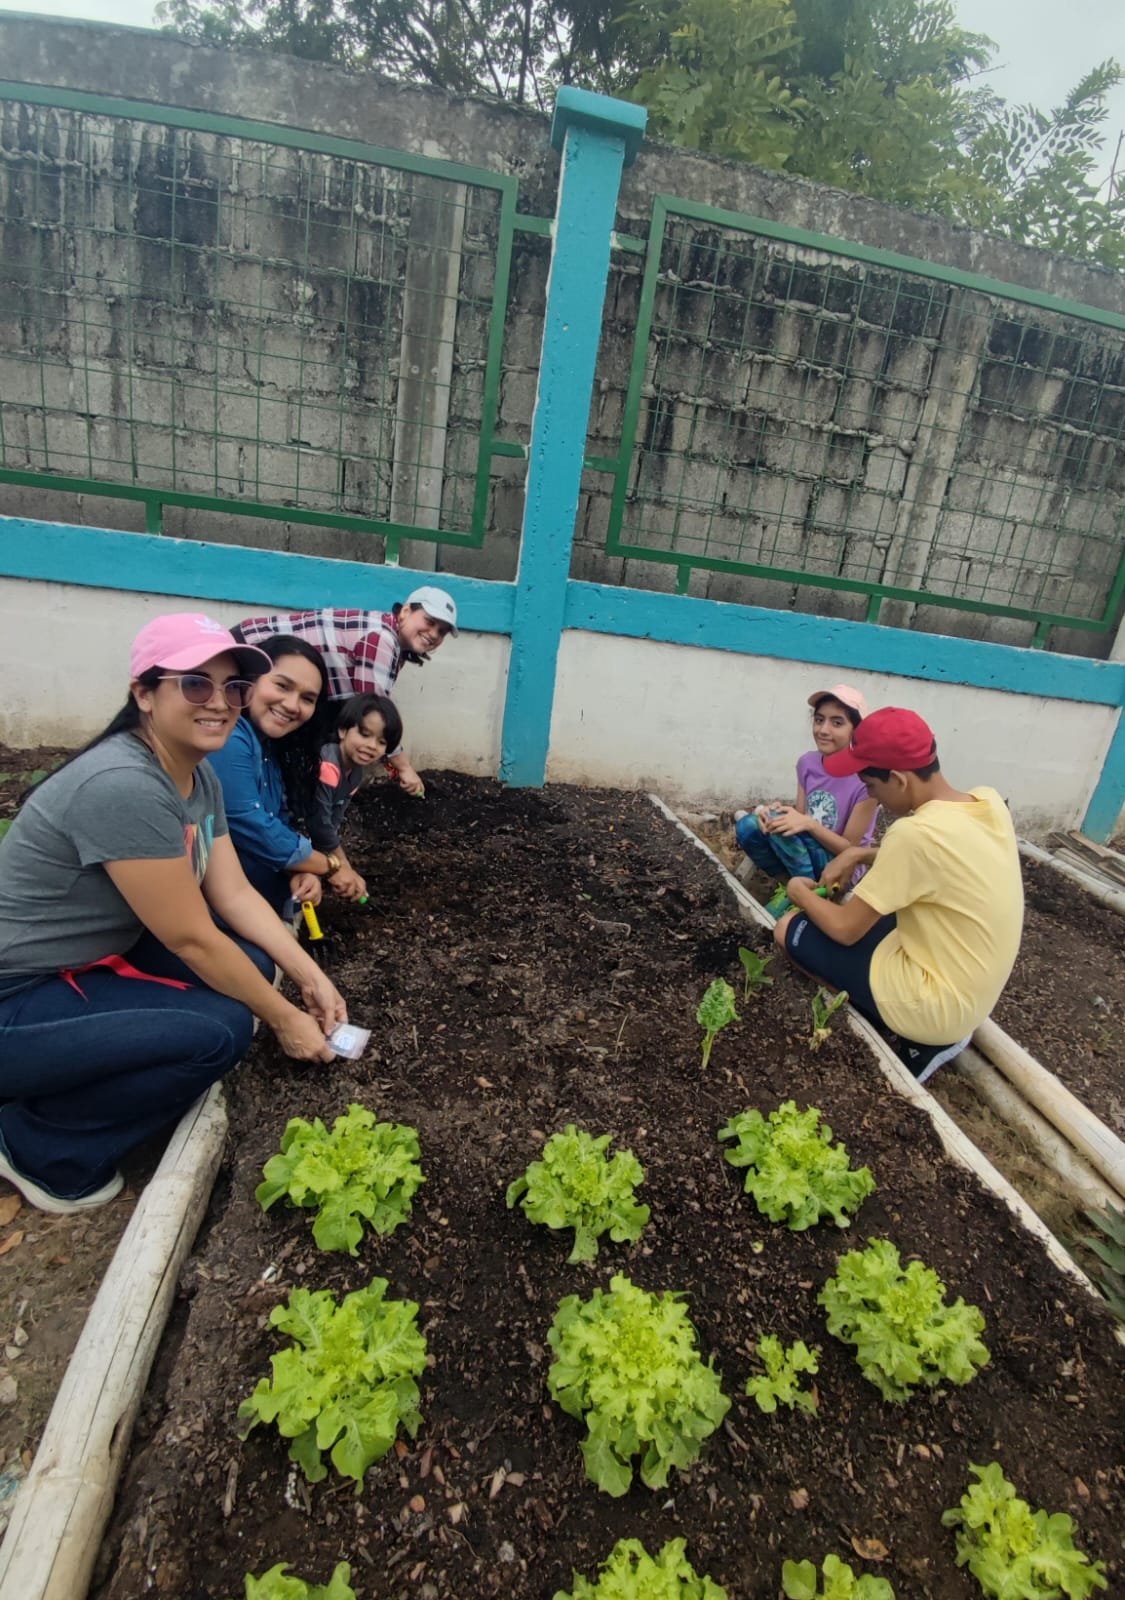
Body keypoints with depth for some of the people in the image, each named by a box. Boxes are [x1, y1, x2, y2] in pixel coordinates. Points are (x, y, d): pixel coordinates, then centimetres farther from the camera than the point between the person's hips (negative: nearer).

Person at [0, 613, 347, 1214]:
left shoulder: (198, 775, -1)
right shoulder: (122, 786, -30)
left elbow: (235, 895, 2)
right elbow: (192, 939, -25)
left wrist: (312, 978, -5)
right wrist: (284, 1019, -13)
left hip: (91, 964, 9)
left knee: (253, 962, -3)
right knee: (219, 1032, -23)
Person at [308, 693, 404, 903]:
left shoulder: (357, 769, -4)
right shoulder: (326, 767, -32)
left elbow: (335, 821, -3)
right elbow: (319, 824, -30)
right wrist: (340, 866, -18)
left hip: (309, 836, 9)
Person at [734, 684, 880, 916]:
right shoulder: (808, 762, -3)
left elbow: (849, 849, -16)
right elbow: (798, 818, -1)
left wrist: (809, 824, -31)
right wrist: (777, 809, -24)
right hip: (804, 856, 6)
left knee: (778, 821, -27)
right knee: (748, 827, -18)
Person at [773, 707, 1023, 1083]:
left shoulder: (917, 833, -29)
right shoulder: (989, 801, -5)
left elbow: (845, 929, -19)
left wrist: (801, 893, -1)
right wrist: (861, 855, 4)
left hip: (937, 1005, -8)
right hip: (972, 995, 8)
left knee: (789, 929, 0)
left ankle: (925, 1038, 4)